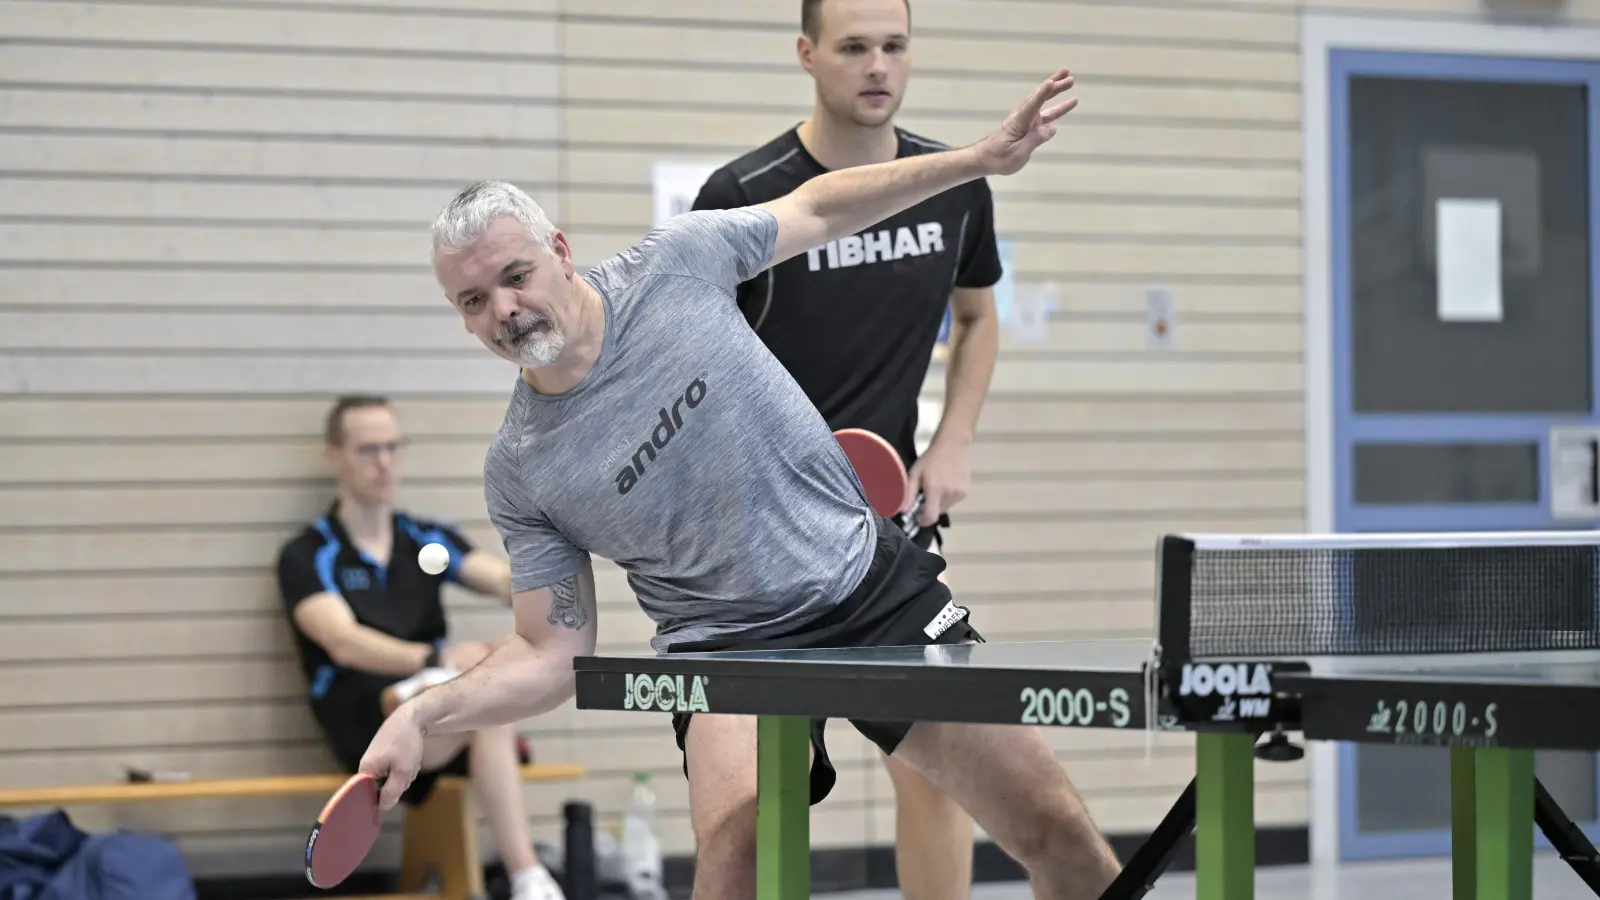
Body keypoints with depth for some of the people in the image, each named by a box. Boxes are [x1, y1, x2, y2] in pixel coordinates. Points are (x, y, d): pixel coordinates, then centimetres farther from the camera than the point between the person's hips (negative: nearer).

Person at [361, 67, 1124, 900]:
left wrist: (985, 159, 8)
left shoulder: (673, 263, -7)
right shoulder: (519, 471, -7)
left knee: (1057, 832, -1)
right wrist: (425, 716, -18)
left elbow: (814, 208, 9)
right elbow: (554, 656, -1)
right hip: (730, 644, -2)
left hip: (876, 582, 2)